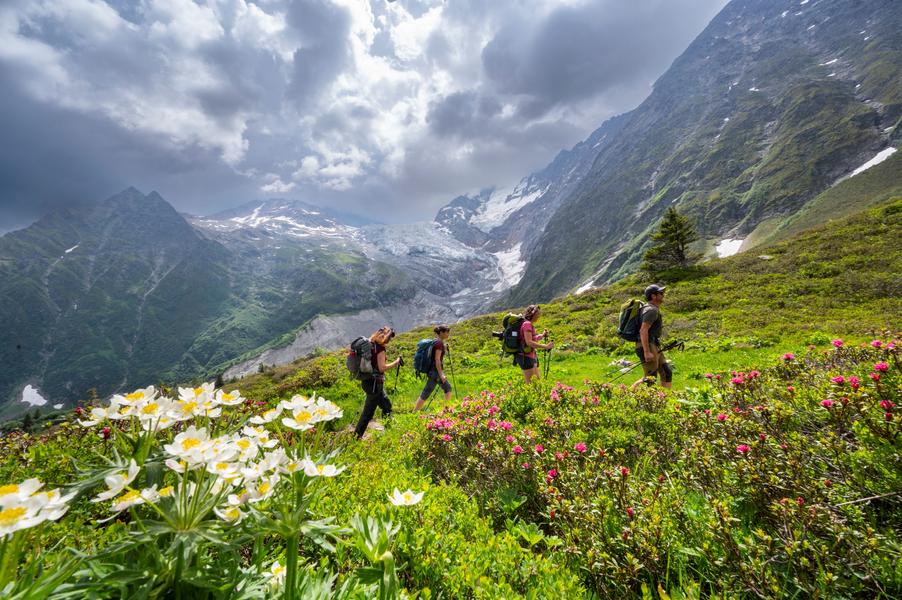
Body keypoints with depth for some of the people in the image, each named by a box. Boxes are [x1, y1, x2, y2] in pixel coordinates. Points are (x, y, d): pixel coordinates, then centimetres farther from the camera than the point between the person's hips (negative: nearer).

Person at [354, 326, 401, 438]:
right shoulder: (380, 348, -18)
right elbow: (382, 368, -22)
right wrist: (396, 362, -12)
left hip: (368, 381, 9)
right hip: (374, 383, -9)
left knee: (387, 406, 19)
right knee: (368, 412, 4)